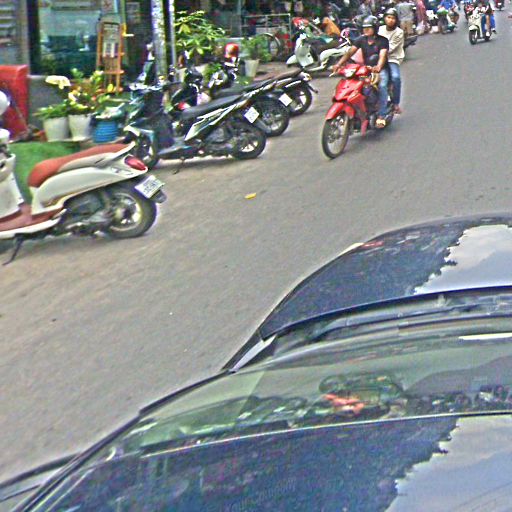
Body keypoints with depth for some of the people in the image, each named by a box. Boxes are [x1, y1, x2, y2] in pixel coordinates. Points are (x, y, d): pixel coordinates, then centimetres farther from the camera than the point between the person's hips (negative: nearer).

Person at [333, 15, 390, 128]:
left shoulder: (382, 41, -9)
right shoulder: (361, 40, 4)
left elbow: (383, 55, -25)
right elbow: (350, 52, -7)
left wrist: (378, 67, -48)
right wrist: (339, 63, -24)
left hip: (381, 69, -4)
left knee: (381, 86, -32)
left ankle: (381, 116, -33)